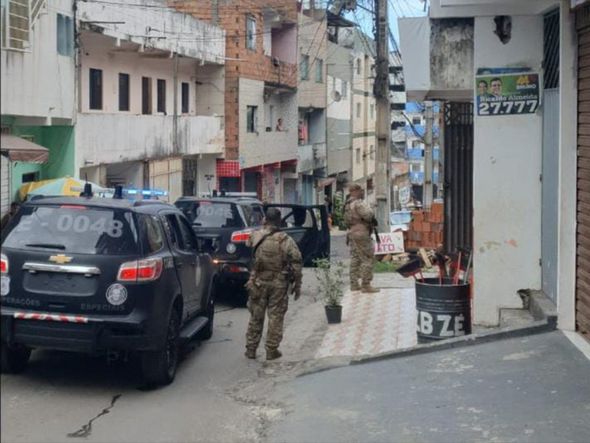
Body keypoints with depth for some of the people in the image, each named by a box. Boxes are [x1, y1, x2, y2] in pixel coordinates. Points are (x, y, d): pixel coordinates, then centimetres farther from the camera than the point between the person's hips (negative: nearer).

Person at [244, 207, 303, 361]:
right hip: (279, 284, -2)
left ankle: (251, 349, 18)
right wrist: (297, 285, -2)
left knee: (256, 317, 12)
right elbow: (297, 262, -10)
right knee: (276, 317, 7)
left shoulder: (256, 237, -5)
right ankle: (272, 350, 9)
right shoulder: (286, 240, -8)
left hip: (259, 283, 2)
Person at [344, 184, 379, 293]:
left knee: (355, 259, 13)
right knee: (368, 259, -7)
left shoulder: (348, 204, 16)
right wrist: (372, 214, 0)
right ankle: (366, 285, -10)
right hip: (361, 234, -10)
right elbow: (368, 215, -25)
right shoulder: (358, 203, -14)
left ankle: (354, 284, 14)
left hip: (352, 233, 10)